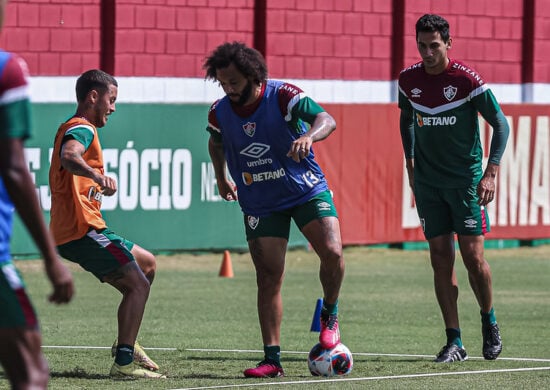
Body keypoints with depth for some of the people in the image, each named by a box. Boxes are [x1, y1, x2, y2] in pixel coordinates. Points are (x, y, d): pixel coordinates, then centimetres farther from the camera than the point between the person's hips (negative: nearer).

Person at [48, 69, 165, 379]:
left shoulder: (76, 129, 22)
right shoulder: (82, 129, -11)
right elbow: (68, 156, -35)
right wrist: (96, 175, -51)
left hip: (72, 231, 11)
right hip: (83, 229, -11)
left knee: (147, 263, 23)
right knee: (139, 284, -15)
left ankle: (127, 343, 20)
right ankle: (124, 362, -21)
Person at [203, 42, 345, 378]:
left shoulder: (283, 96, -18)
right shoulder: (220, 113, -5)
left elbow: (327, 120, -33)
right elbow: (216, 143, 20)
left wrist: (309, 136, -52)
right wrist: (221, 178, 23)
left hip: (307, 190, -2)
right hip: (260, 204, 2)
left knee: (332, 252, -21)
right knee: (269, 278, -4)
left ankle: (330, 314, 7)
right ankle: (272, 359, -1)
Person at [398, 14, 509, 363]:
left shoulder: (466, 79, -13)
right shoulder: (409, 81, 1)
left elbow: (501, 124, -7)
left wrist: (491, 173, -13)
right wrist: (410, 161, 15)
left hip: (466, 180, -4)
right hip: (428, 183, 4)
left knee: (473, 256, -6)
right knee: (441, 258, 0)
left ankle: (489, 321, 19)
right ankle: (454, 341, 2)